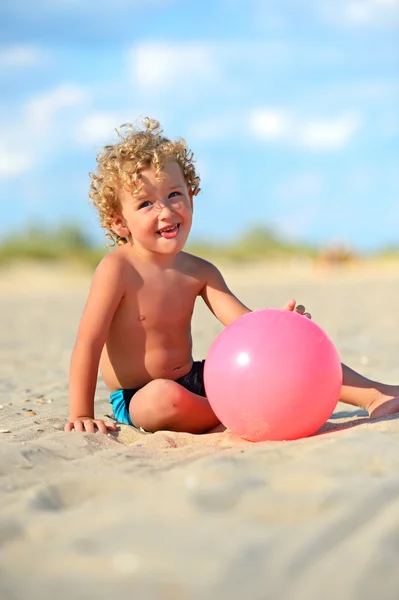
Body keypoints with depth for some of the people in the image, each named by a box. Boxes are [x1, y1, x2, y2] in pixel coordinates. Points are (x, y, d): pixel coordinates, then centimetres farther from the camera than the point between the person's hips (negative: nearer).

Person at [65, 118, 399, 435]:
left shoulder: (199, 272, 1)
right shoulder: (118, 269, -17)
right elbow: (89, 343, -19)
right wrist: (82, 415, -23)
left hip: (195, 381, 6)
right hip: (136, 402, -6)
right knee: (165, 396, -42)